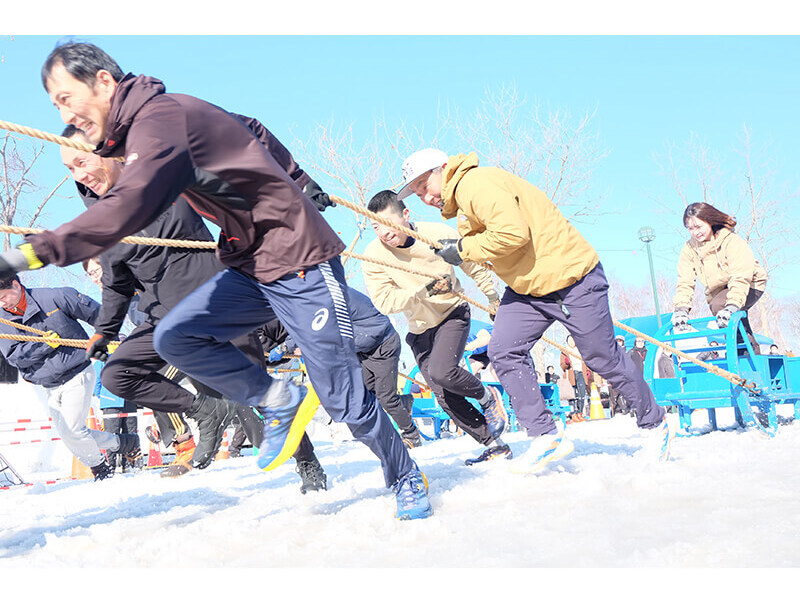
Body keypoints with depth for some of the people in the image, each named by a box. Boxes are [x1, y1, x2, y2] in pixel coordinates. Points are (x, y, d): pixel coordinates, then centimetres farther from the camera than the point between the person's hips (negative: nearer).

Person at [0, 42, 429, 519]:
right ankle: (278, 401, 5)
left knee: (342, 399, -3)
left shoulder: (162, 117, -20)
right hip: (250, 268, 9)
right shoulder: (140, 127, 10)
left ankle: (408, 480, 19)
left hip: (300, 263, -9)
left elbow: (129, 209, -34)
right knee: (175, 337, -9)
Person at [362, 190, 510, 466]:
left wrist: (494, 301, 8)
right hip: (420, 329, 3)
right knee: (446, 397, -3)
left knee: (441, 372, -28)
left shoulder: (438, 234, -16)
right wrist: (425, 290, -32)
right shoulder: (373, 255, -16)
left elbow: (475, 268, 0)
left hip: (453, 314, -3)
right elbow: (384, 302, -23)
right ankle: (494, 445, 11)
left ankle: (487, 397, 2)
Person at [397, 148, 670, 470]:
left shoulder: (478, 182, -21)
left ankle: (655, 422, 25)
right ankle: (545, 436, -3)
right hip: (525, 288, 9)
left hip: (572, 278, -9)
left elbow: (512, 233, -31)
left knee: (603, 358, 4)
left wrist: (463, 249, -21)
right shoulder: (460, 201, 12)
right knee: (504, 352, -8)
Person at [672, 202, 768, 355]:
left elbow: (741, 278, -33)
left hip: (750, 285, -6)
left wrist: (732, 306, -46)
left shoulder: (732, 241, -24)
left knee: (718, 305, -30)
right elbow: (684, 282, -12)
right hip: (718, 292, 6)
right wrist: (681, 308, -28)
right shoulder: (689, 249, -8)